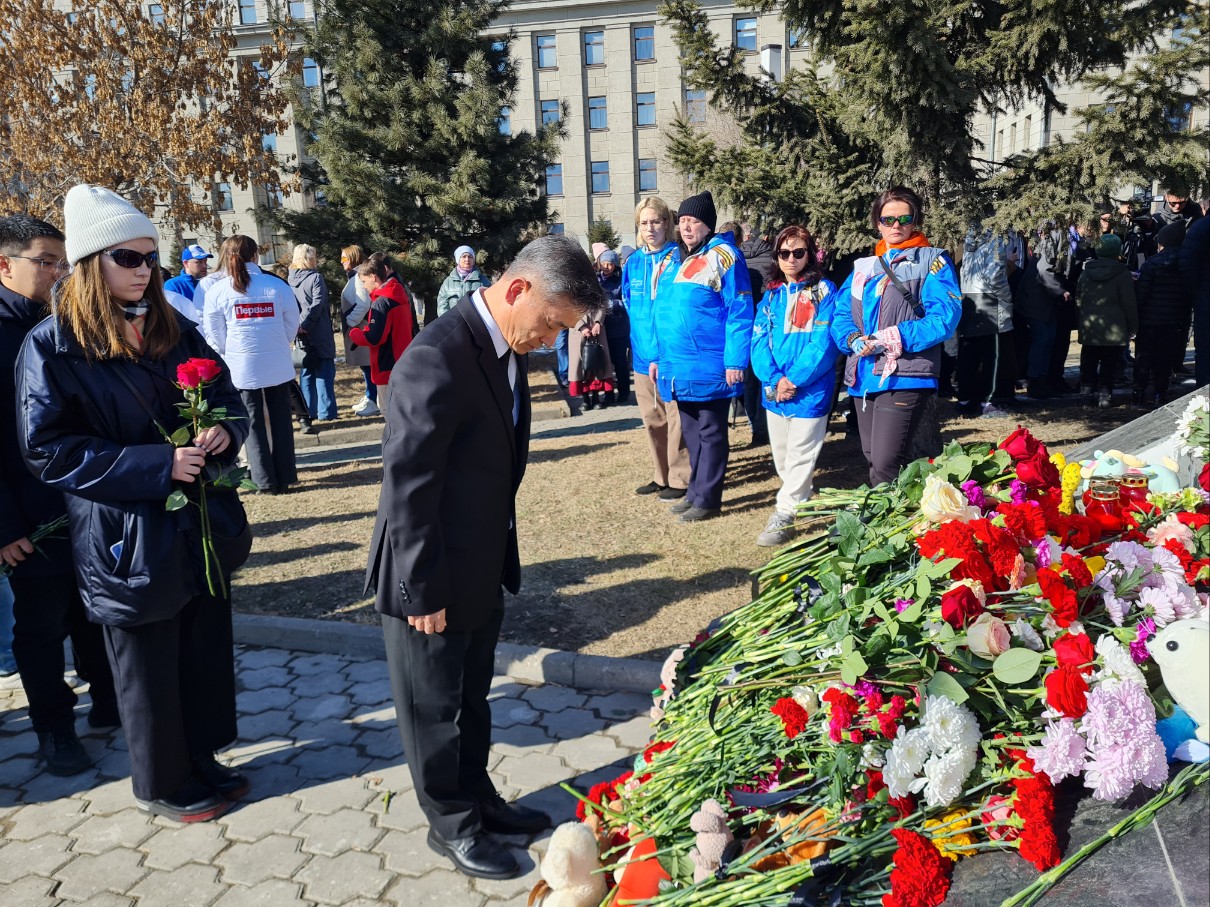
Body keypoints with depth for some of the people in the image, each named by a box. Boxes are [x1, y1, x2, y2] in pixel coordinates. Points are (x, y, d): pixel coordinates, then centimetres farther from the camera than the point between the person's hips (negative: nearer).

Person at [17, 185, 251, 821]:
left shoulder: (174, 332, 6)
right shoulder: (53, 346, -11)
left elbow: (225, 394, 14)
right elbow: (48, 450, -15)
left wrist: (226, 429, -10)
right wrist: (157, 465, -23)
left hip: (201, 525, 6)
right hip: (127, 540, -5)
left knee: (207, 647, 16)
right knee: (148, 669, 11)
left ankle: (199, 757, 37)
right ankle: (160, 785, 31)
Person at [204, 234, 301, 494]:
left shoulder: (217, 291, -6)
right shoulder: (277, 286, -5)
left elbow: (215, 337, -1)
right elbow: (291, 328, 1)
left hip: (242, 367, 0)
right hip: (278, 364, 1)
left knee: (254, 423, 9)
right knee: (281, 420, 12)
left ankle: (266, 481, 11)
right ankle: (285, 477, 15)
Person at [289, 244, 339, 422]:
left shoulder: (291, 279, 7)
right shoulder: (315, 277, -10)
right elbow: (317, 304, -19)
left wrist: (298, 325, 0)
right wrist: (305, 324, -14)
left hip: (304, 335, 6)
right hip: (319, 334, -6)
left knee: (307, 372, 13)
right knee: (324, 372, -1)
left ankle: (309, 411, 15)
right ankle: (326, 411, -2)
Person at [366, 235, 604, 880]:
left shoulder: (506, 349, 2)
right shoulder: (440, 356, -26)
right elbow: (408, 483, -24)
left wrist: (503, 561, 14)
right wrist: (423, 591, -18)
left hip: (481, 569, 8)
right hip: (433, 578, -8)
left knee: (472, 699, 25)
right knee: (436, 709, 15)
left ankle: (478, 798, 44)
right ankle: (452, 823, 34)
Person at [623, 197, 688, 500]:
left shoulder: (679, 258, -8)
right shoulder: (633, 262, 9)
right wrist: (636, 343, 10)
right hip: (643, 354, 6)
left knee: (676, 419, 1)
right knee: (652, 419, 14)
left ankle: (680, 478, 12)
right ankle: (661, 476, 26)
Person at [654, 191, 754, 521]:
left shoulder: (723, 256, -8)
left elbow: (740, 312, -13)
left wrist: (735, 361, -18)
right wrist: (658, 356, 17)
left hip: (709, 367, -7)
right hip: (678, 367, 7)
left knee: (710, 434, 2)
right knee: (691, 432, 16)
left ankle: (707, 499, 10)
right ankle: (696, 491, 27)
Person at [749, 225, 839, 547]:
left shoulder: (824, 291, -4)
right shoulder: (771, 294, 10)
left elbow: (825, 342, -13)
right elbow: (759, 339, 1)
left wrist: (794, 380, -19)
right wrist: (773, 380, -13)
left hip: (809, 390, -5)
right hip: (773, 390, 6)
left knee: (799, 455, -2)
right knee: (780, 454, 16)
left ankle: (784, 515, 5)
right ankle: (801, 498, 37)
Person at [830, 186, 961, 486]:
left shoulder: (932, 261, 2)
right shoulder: (864, 267, 19)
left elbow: (945, 315, -11)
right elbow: (840, 314, 14)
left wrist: (892, 339, -16)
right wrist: (854, 340, -8)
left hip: (905, 375, -7)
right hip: (864, 378, 7)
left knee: (886, 464, -17)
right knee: (873, 462, 15)